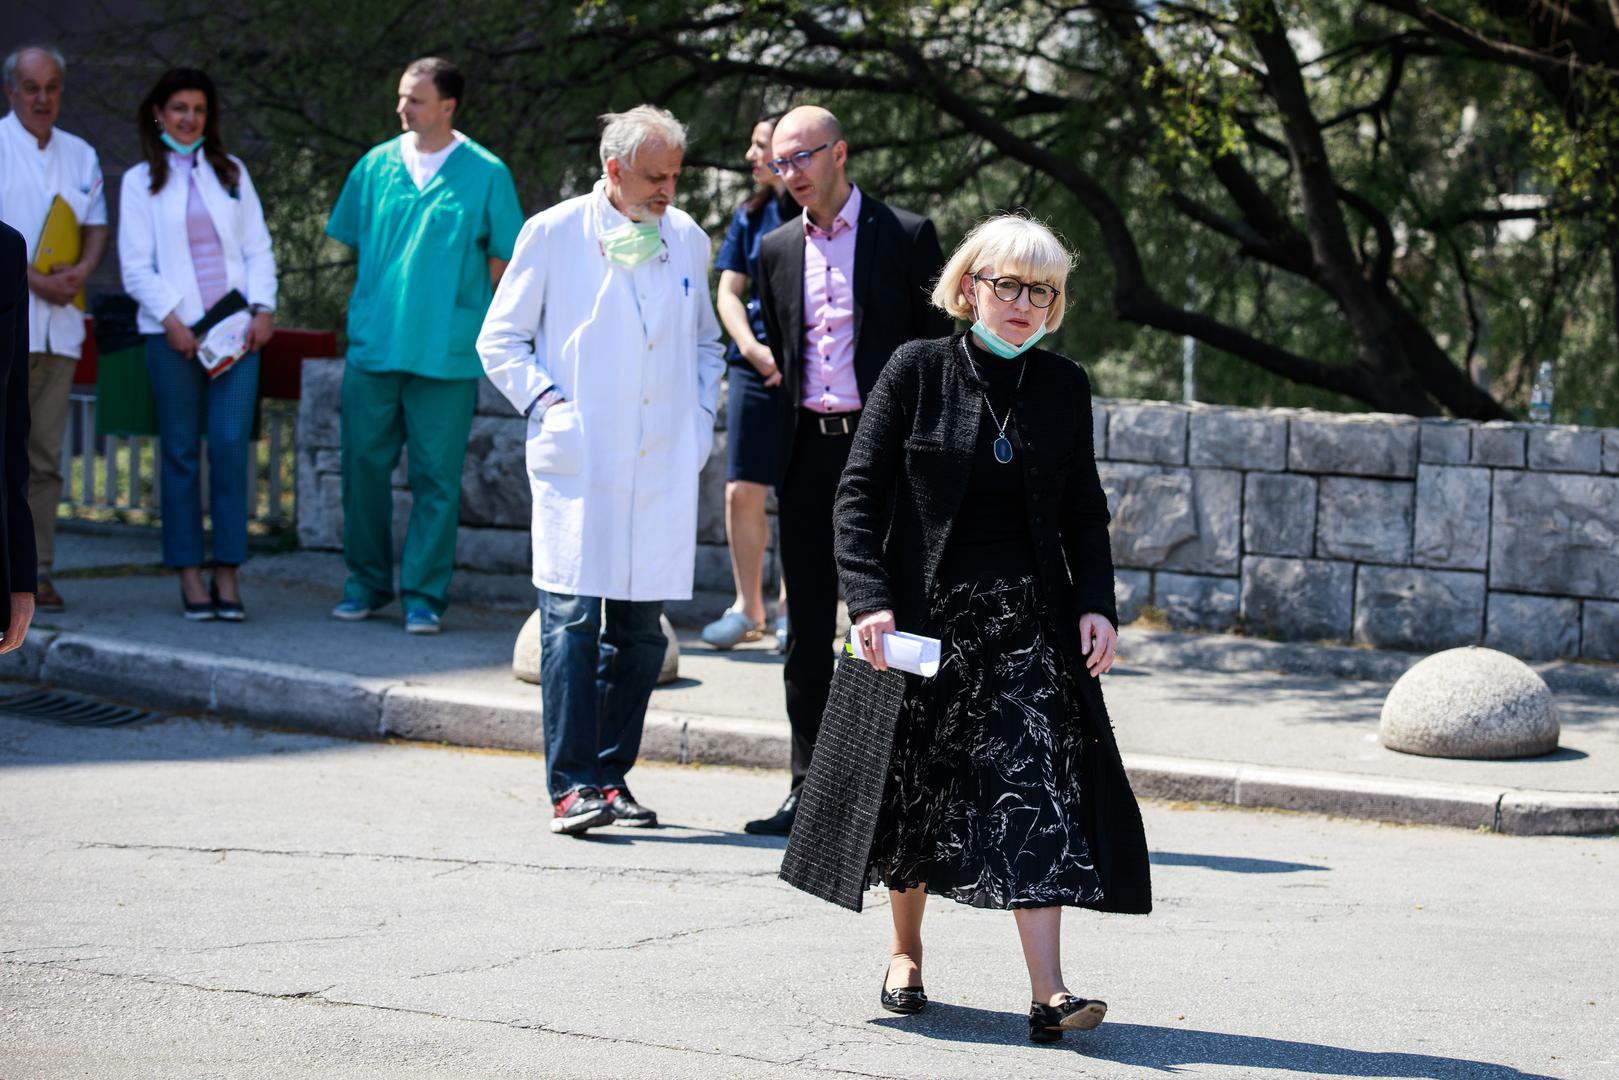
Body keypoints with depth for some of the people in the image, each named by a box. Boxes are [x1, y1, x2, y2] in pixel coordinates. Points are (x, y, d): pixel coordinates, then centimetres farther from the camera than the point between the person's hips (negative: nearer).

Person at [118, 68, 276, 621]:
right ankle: (189, 576, 4)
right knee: (181, 450, 0)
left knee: (231, 446, -7)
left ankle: (227, 575, -4)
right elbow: (136, 267, 2)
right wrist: (171, 320, -10)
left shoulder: (231, 172, 14)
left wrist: (263, 309, -2)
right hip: (173, 333, -1)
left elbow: (258, 248, 12)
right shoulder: (140, 181, 7)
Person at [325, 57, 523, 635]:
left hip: (447, 351, -3)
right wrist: (369, 310, 13)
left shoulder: (485, 173, -1)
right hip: (373, 344, 3)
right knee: (364, 463, 6)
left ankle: (424, 595, 7)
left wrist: (489, 335, 1)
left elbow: (502, 260, 4)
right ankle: (367, 583, 19)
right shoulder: (376, 166, 7)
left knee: (436, 476, 0)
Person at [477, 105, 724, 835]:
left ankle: (613, 774, 15)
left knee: (641, 629, 6)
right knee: (574, 617, -11)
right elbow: (501, 339, 5)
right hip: (578, 465, -4)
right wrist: (548, 404, -7)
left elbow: (706, 343, 25)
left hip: (662, 468, 4)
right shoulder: (553, 235, 1)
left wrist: (699, 419, 12)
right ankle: (572, 784, -10)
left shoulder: (688, 241, 12)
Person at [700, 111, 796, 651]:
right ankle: (746, 608, 7)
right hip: (756, 365, 4)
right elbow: (728, 292, 9)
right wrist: (753, 348, -8)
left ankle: (790, 608, 12)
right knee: (742, 491, -2)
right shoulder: (751, 216, 10)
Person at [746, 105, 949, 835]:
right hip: (806, 451, 5)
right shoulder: (777, 251, 12)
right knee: (807, 629, 7)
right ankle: (809, 788, 13)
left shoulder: (906, 237, -1)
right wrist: (780, 456, 12)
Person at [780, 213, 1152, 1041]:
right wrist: (870, 600, -15)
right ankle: (906, 952, 33)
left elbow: (1083, 510, 11)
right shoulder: (917, 372, -3)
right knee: (915, 793, 10)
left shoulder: (1063, 386, 6)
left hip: (1029, 620, 1)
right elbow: (859, 494, -4)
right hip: (923, 615, -1)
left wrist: (1095, 604, -2)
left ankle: (1049, 994, -16)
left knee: (1037, 793, -11)